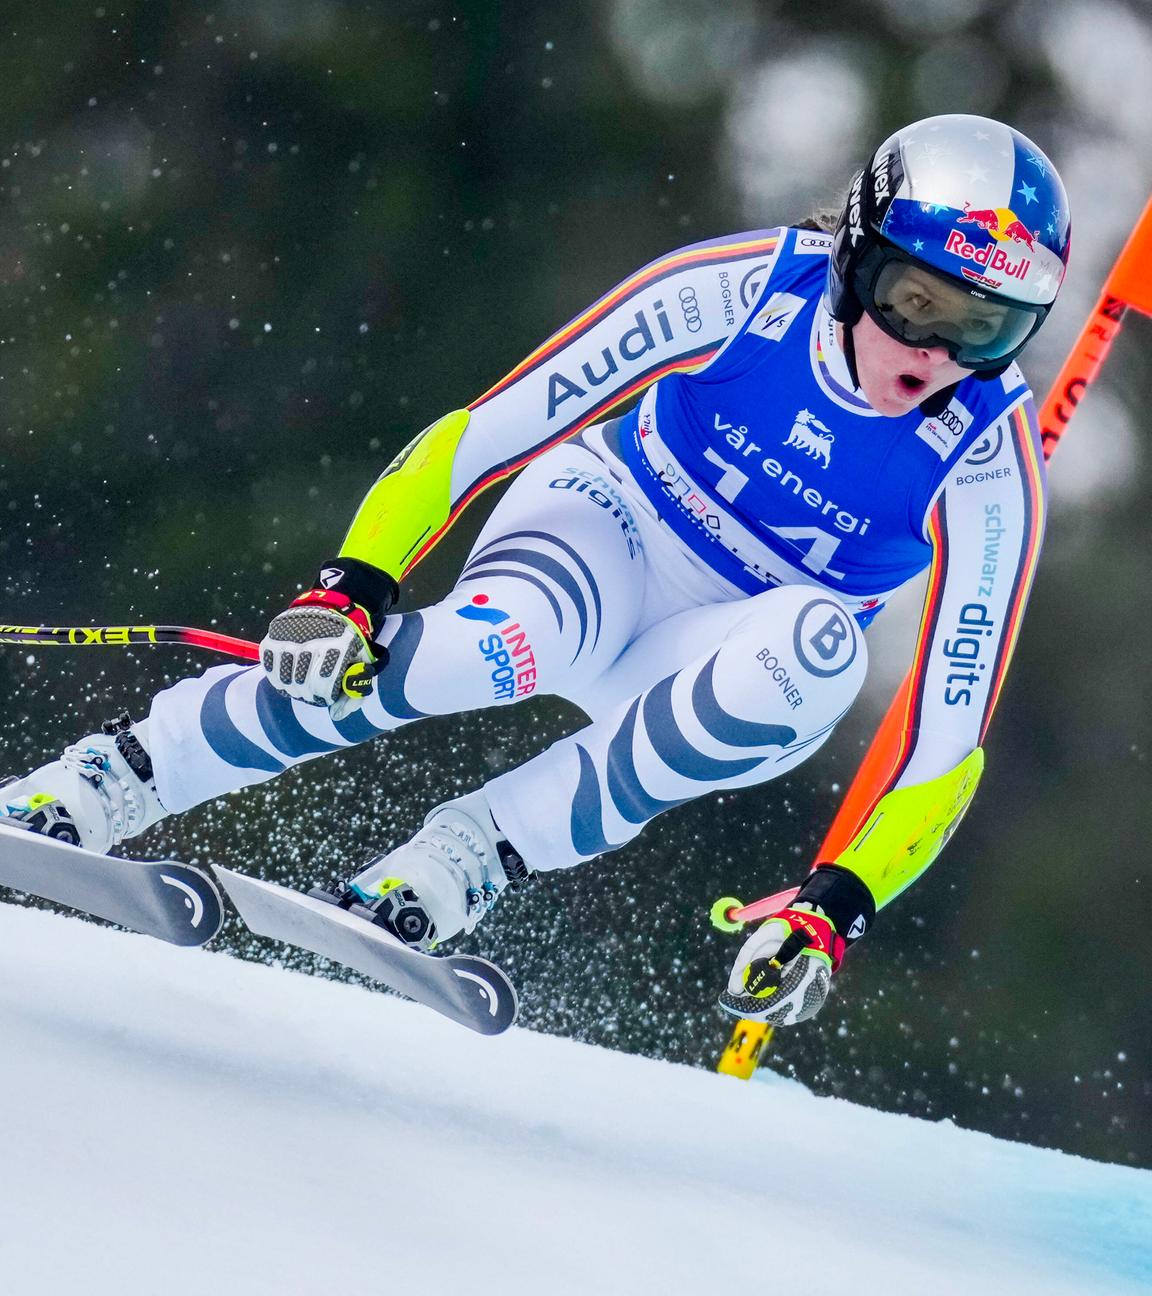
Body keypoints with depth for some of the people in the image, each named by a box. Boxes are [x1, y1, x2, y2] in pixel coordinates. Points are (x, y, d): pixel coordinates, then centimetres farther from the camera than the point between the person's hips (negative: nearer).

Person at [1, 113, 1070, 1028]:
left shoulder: (987, 464, -20)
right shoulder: (748, 288, -22)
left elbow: (946, 727, -18)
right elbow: (495, 428, -19)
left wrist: (835, 907, -29)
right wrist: (353, 585, -29)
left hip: (711, 669, 1)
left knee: (817, 651, -36)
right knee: (515, 635, -38)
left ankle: (457, 864, -30)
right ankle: (93, 787, -32)